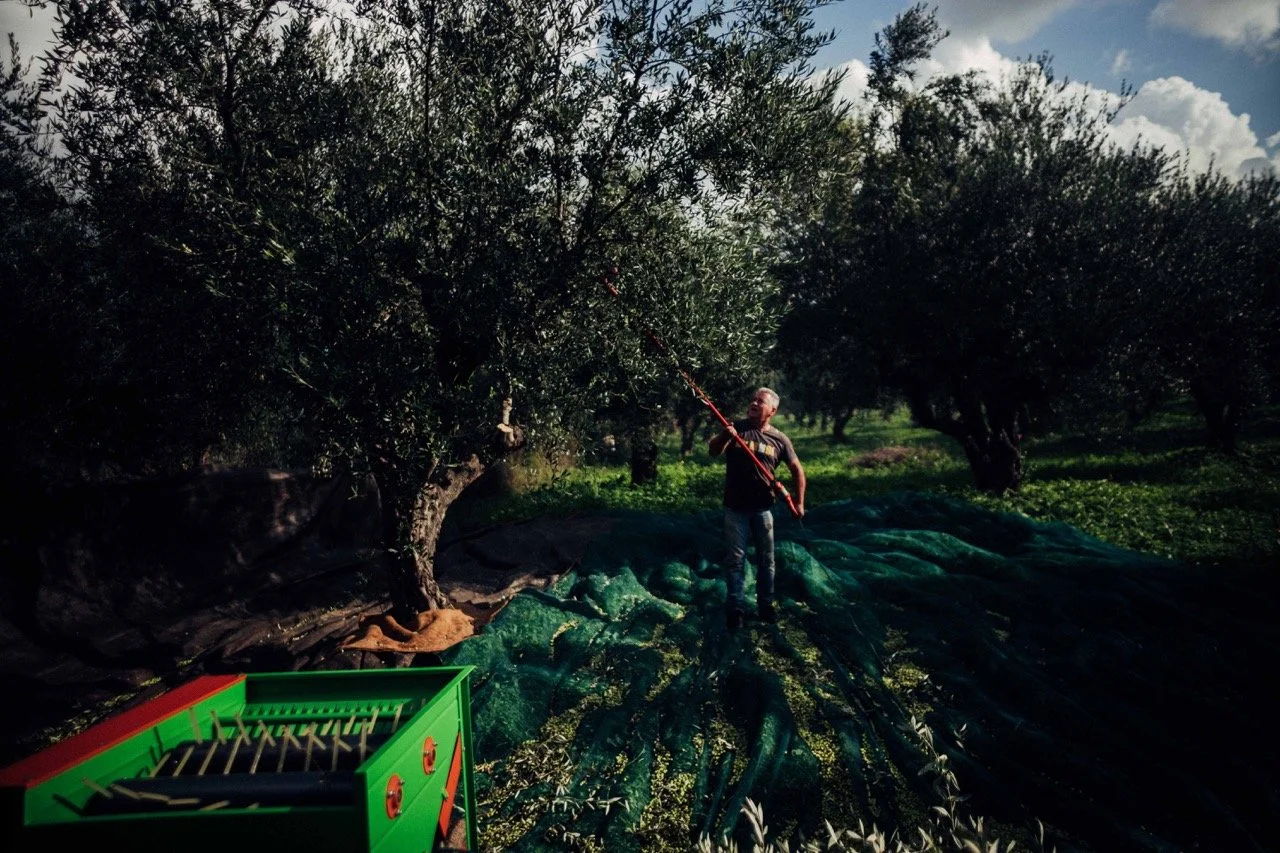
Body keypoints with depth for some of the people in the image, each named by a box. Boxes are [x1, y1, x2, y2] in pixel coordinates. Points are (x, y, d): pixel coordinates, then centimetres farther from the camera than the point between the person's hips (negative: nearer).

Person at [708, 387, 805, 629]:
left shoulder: (779, 439, -1)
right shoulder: (736, 427, -2)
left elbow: (797, 469, 6)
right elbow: (712, 451, -8)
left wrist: (799, 502, 0)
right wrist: (724, 437, -28)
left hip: (763, 508, 1)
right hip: (735, 507, -1)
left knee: (766, 559, 12)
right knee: (735, 559, 3)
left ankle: (766, 605, 25)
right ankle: (735, 607, 12)